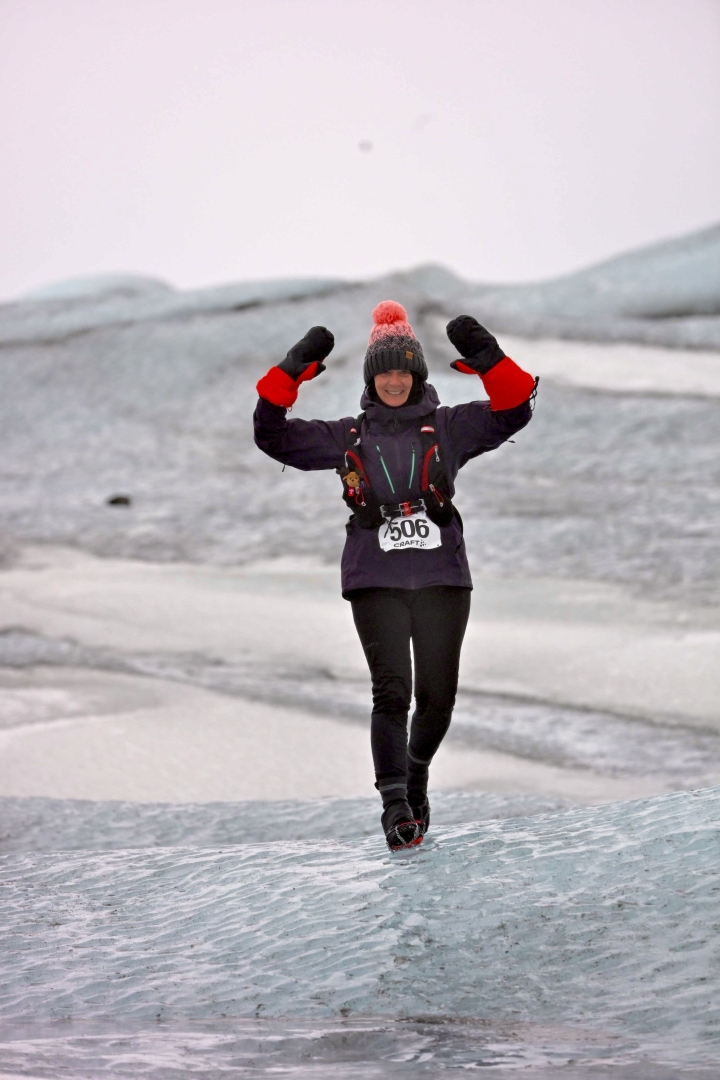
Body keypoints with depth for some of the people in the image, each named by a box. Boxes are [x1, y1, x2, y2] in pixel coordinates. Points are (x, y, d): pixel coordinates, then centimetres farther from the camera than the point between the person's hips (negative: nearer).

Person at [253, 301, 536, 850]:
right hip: (376, 581, -1)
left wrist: (486, 359, -14)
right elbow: (274, 437, 7)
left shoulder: (449, 428, 9)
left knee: (438, 694, 3)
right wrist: (294, 371, -2)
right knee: (392, 690, -14)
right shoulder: (347, 437, 11)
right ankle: (395, 804, -16)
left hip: (441, 578, 1)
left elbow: (512, 410, -1)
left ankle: (416, 771, 31)